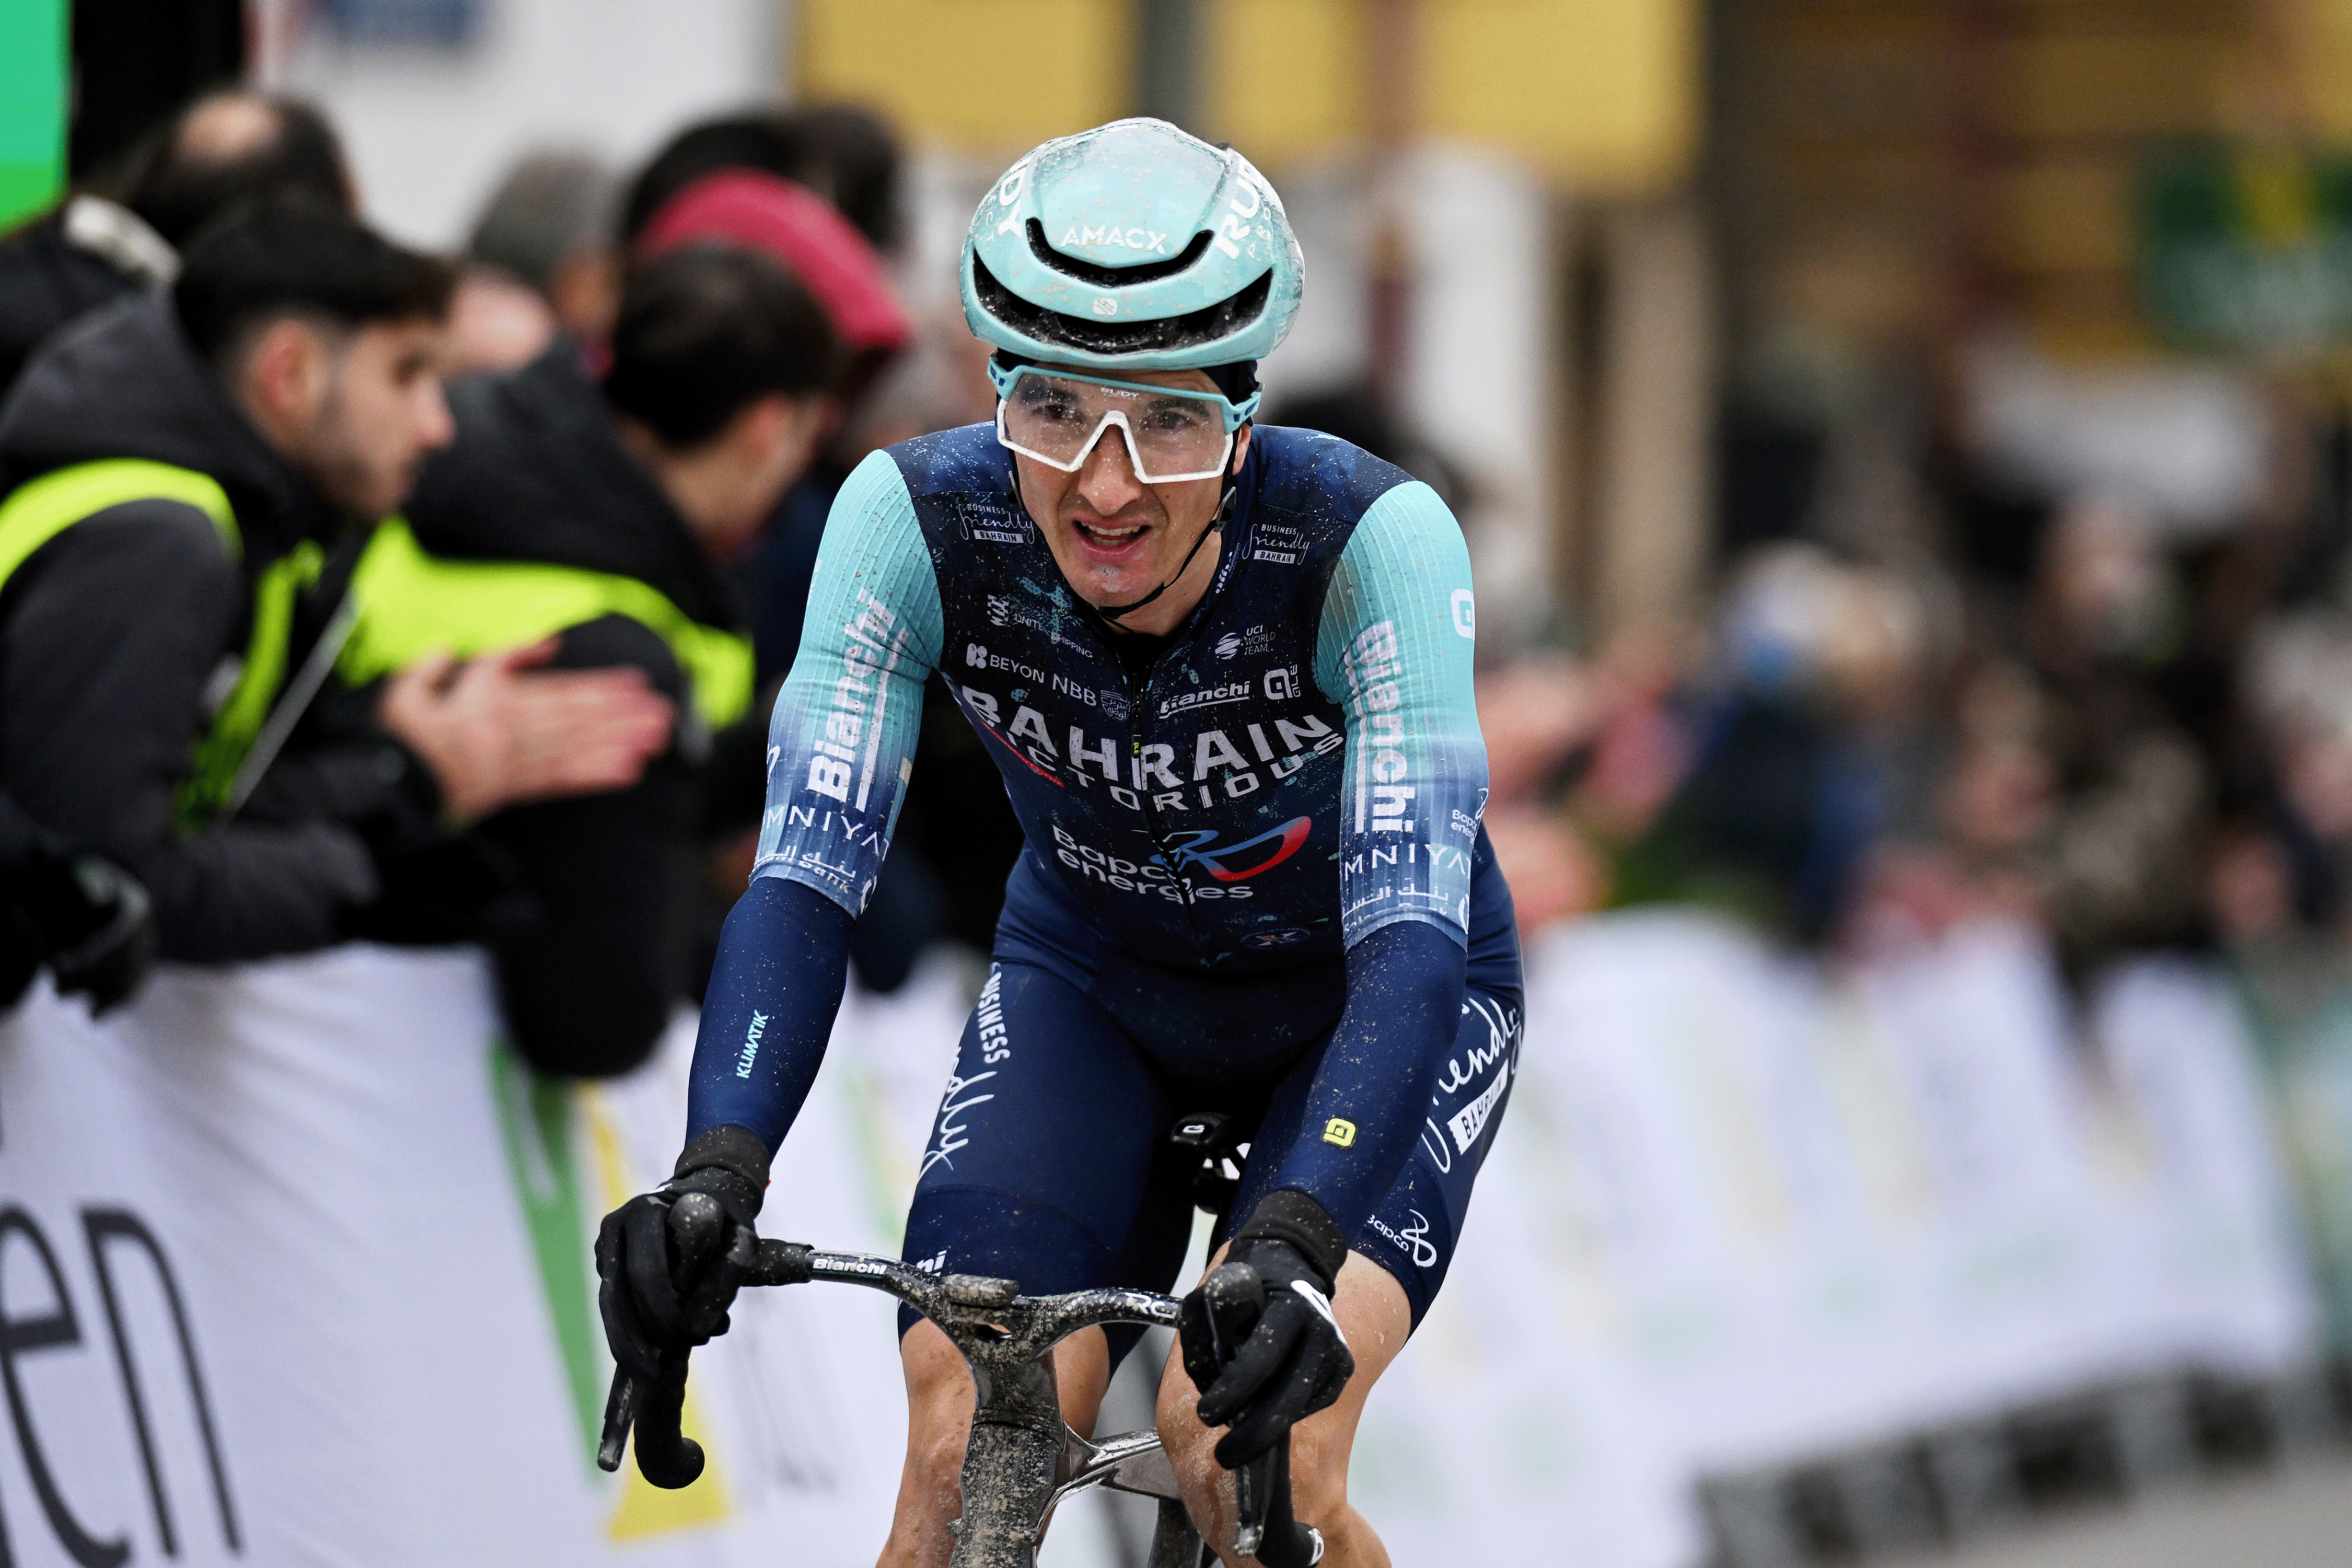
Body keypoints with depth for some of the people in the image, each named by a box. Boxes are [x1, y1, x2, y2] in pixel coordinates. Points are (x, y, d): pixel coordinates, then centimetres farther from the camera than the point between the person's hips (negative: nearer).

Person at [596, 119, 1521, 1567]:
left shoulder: (1374, 541, -33)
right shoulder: (916, 518, -27)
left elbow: (1412, 937, -39)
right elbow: (808, 874, -29)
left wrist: (1295, 1236, -55)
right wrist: (719, 1169, -47)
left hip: (1363, 998, -2)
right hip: (1094, 979, 2)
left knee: (1248, 1444, -26)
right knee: (964, 1447, -19)